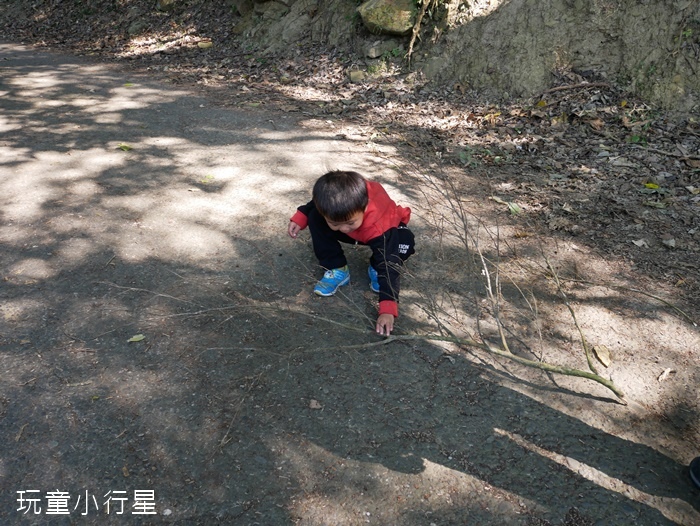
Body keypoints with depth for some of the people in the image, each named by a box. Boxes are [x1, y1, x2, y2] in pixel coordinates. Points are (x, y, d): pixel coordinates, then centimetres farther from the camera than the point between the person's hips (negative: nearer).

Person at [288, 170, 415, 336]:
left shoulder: (379, 228, -46)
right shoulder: (330, 198, -35)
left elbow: (388, 266, -46)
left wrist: (387, 309, -52)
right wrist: (300, 218, -12)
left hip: (389, 228, -4)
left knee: (405, 241, -36)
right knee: (314, 218, -20)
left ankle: (376, 268, -4)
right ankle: (337, 270, -8)